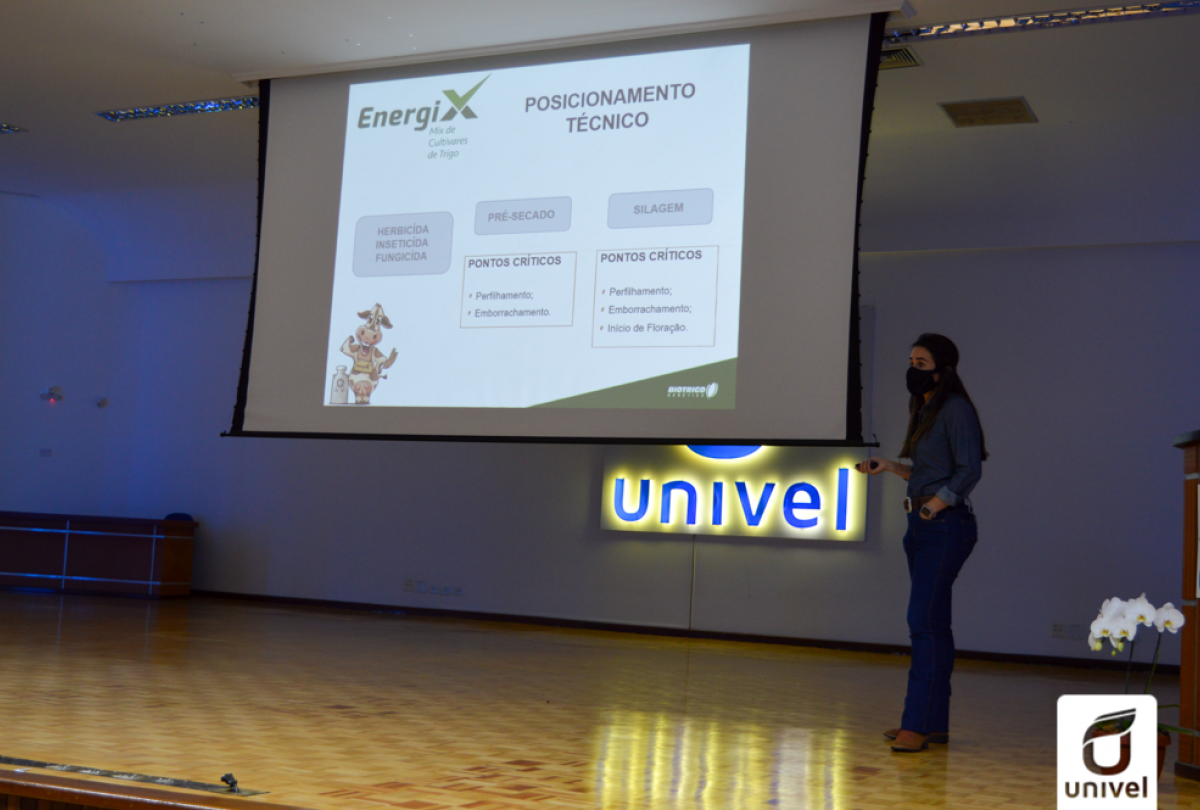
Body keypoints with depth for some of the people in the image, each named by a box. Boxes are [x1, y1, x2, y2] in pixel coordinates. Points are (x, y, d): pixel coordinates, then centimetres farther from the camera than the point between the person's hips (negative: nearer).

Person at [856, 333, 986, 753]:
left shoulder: (955, 410, -9)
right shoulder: (924, 411, 18)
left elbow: (969, 471, -17)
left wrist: (933, 506, -20)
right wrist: (888, 466, 17)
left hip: (946, 526, -10)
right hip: (923, 528, 10)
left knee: (924, 620, -14)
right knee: (933, 624, 11)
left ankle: (918, 724, -13)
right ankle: (935, 723, 16)